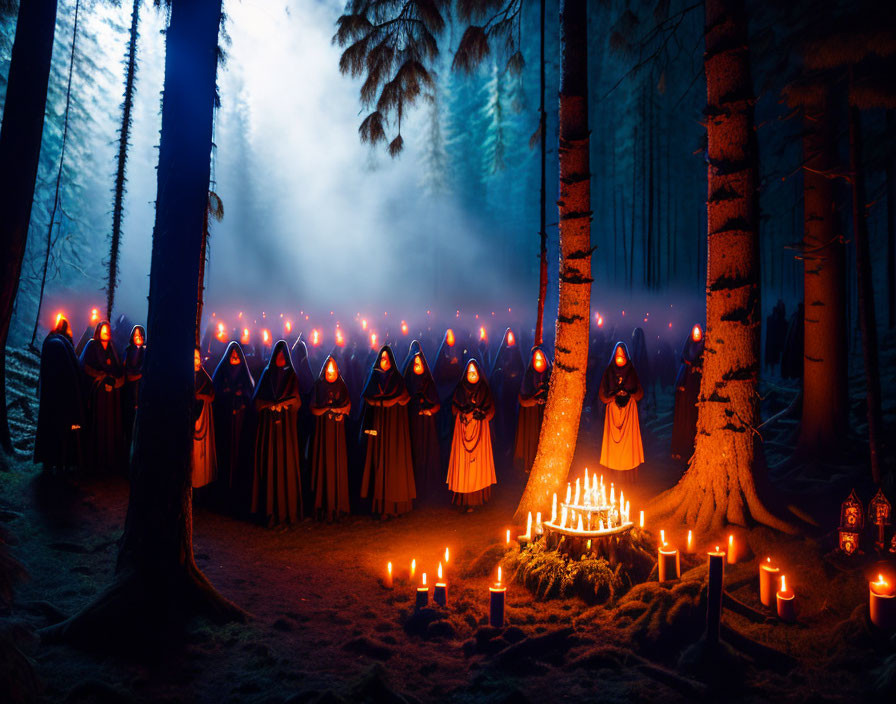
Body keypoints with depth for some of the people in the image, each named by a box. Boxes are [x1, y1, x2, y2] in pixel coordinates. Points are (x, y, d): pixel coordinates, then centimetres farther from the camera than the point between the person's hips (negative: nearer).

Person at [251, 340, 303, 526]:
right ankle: (269, 507, 1)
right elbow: (257, 399, 4)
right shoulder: (267, 374, 10)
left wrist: (279, 404, -14)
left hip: (285, 424, -1)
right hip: (268, 425, 1)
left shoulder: (291, 375, 7)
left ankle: (286, 507, 2)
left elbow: (296, 400, -1)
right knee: (268, 463, -3)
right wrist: (271, 405, -11)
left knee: (285, 461, -3)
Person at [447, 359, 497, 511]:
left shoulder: (484, 389, 7)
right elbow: (455, 409, 6)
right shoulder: (460, 389, 7)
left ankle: (479, 496, 1)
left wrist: (481, 413, -12)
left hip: (480, 430, 0)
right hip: (464, 429, 0)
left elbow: (491, 410, 7)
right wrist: (466, 410, -11)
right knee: (464, 461, -5)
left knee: (479, 461, -4)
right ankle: (466, 500, -2)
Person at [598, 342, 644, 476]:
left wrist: (628, 394, -12)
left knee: (629, 438, -2)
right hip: (613, 409, 0)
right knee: (614, 437, -1)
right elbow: (603, 394, 3)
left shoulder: (631, 371, 6)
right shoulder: (609, 371, 5)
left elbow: (639, 393, 6)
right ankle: (613, 474, 4)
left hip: (629, 409, 0)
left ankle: (630, 473, 4)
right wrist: (615, 395, -13)